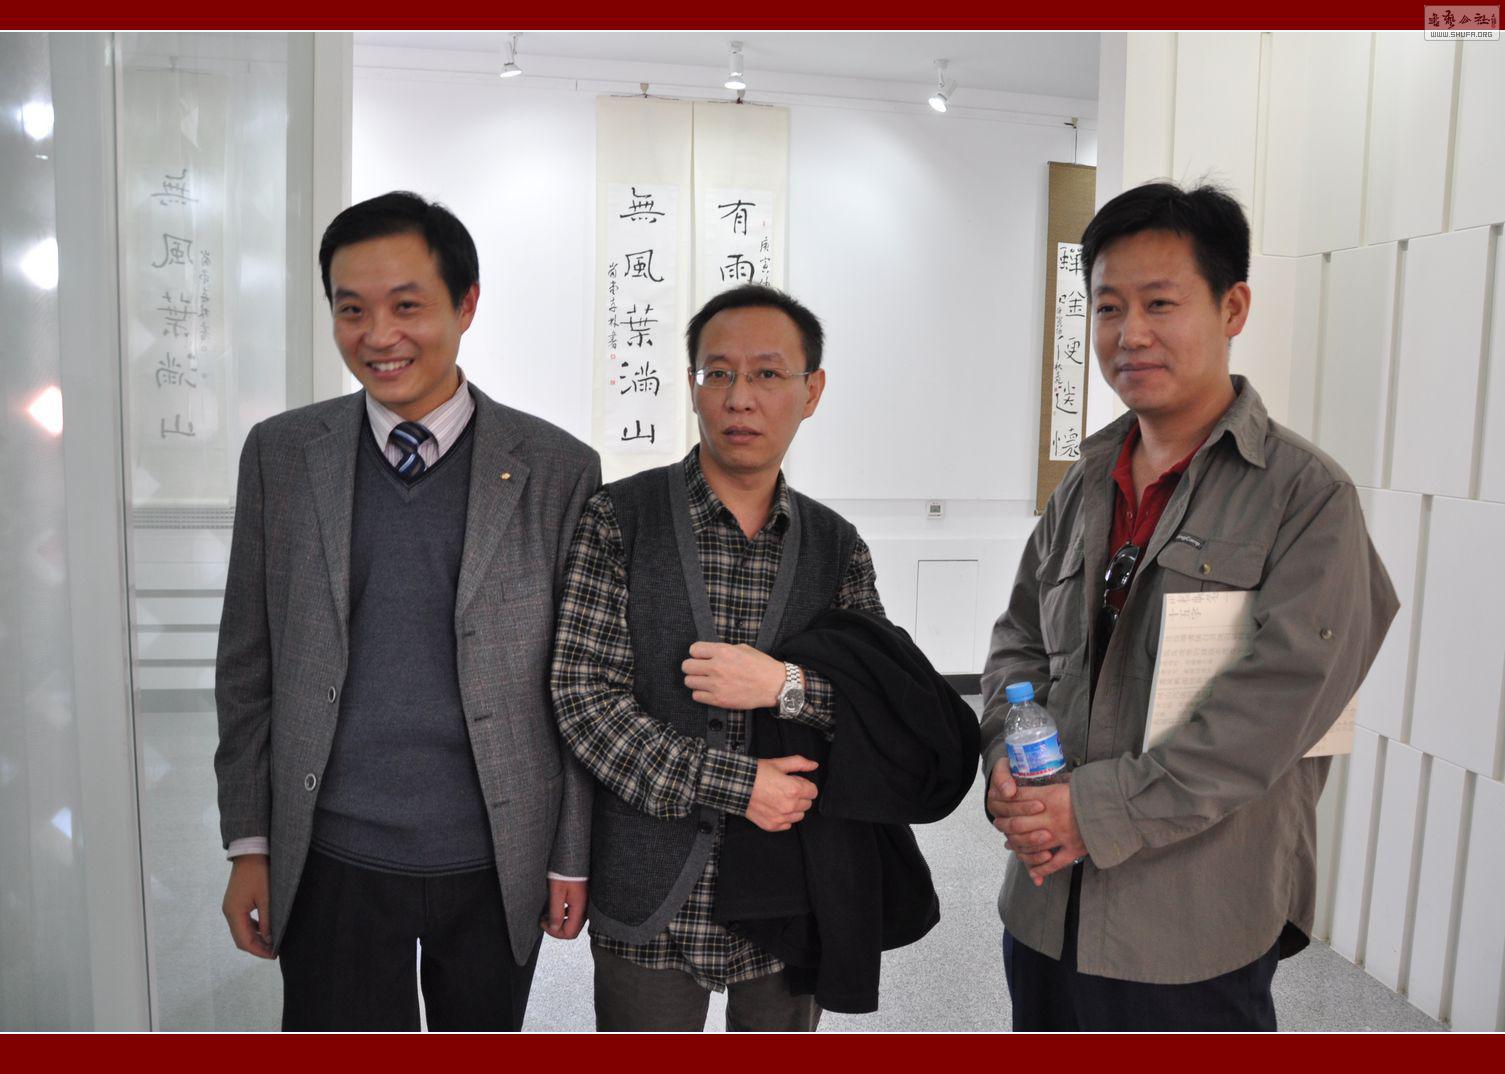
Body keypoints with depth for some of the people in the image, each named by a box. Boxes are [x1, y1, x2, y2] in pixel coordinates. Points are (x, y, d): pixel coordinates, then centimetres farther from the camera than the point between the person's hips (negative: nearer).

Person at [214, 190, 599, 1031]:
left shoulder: (559, 469, -8)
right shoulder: (280, 454, -1)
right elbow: (249, 665, 4)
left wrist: (573, 859, -1)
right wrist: (250, 844, 4)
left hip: (496, 863, 0)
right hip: (331, 865, 1)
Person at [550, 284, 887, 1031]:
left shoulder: (836, 547, 2)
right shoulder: (618, 520, -7)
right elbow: (584, 697, -12)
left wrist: (785, 686, -18)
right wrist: (736, 783, -17)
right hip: (652, 901, -2)